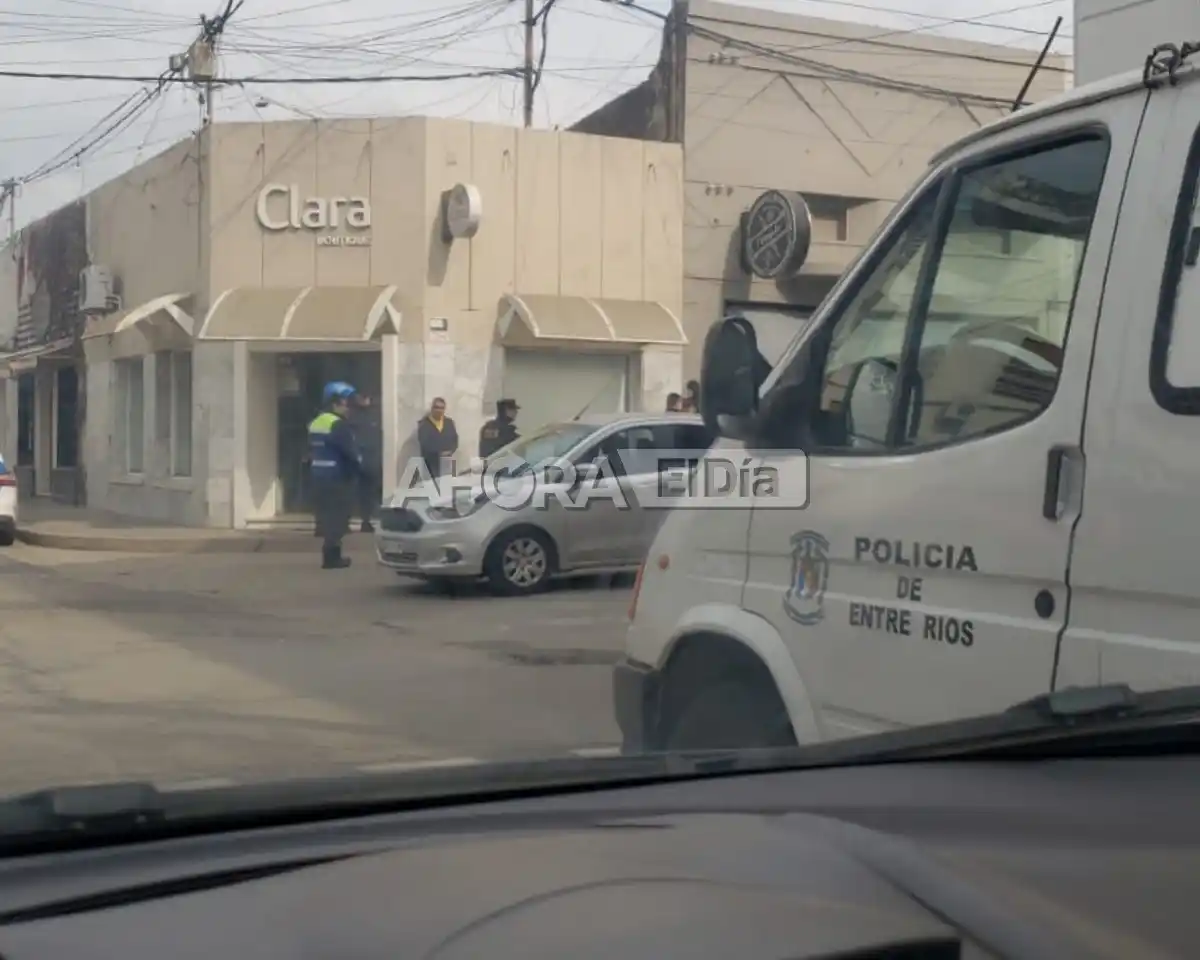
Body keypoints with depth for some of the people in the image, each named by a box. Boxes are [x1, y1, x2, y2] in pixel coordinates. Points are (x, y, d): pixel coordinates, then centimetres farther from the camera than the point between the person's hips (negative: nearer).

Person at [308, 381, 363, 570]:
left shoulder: (315, 423, 15)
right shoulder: (338, 425, -16)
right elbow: (351, 451, -18)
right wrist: (359, 469, -5)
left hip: (319, 476, 10)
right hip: (337, 478, -10)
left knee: (326, 517, 13)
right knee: (336, 518, -6)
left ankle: (331, 554, 18)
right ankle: (331, 557, -6)